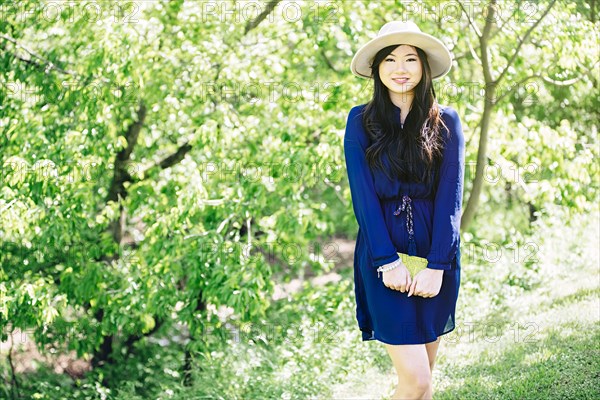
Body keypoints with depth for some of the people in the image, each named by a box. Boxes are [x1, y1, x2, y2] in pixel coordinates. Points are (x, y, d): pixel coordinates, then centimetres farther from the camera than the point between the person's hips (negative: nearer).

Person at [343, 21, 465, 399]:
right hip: (384, 258, -2)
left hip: (435, 258, 2)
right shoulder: (361, 121, 1)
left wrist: (436, 266, -12)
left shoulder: (446, 121, 3)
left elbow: (450, 196, -4)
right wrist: (388, 262, -14)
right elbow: (363, 195, -5)